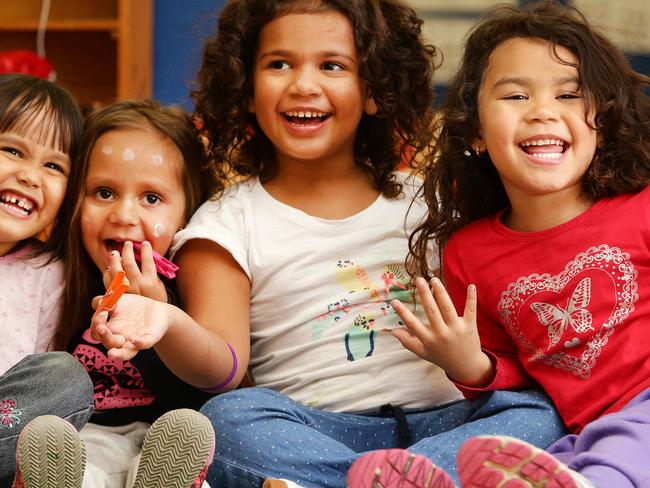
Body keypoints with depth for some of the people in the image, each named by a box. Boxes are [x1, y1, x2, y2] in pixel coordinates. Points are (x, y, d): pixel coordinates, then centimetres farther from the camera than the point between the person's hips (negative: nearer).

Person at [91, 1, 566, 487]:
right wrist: (169, 325, -29)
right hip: (318, 428, -2)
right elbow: (224, 366, -7)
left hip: (444, 417, 3)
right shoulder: (230, 223, 7)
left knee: (538, 411, -26)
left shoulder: (423, 203, 15)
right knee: (228, 420, -31)